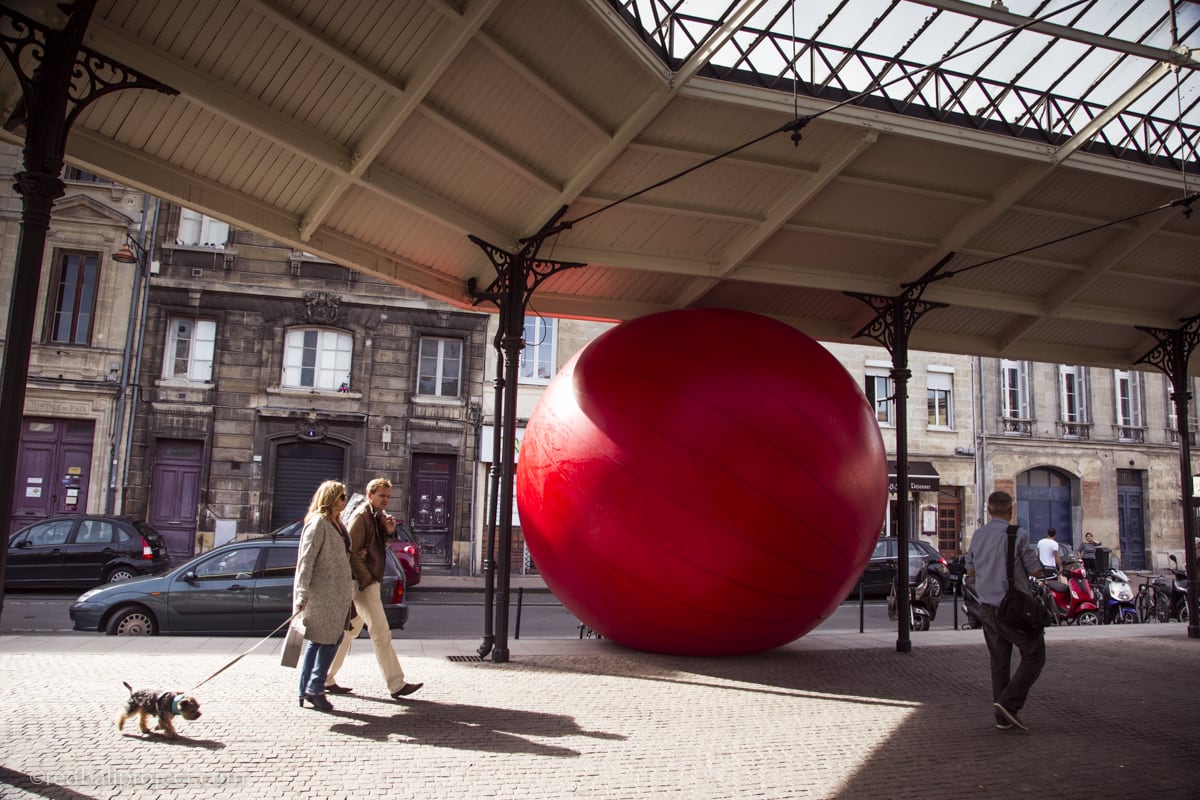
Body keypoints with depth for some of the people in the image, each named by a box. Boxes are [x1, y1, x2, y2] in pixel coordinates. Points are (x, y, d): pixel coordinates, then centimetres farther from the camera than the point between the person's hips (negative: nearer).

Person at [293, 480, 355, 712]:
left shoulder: (336, 523, 15)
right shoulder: (318, 523, -13)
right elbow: (306, 558, -18)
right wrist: (302, 594, -22)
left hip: (337, 593, 9)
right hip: (323, 593, -9)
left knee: (317, 641, 12)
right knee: (329, 640, -4)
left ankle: (306, 691, 19)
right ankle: (315, 689, 6)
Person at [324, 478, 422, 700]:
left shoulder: (379, 515, 14)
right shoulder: (360, 517, -14)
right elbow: (351, 552, -18)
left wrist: (389, 531, 2)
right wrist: (366, 580, -18)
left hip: (369, 580, 10)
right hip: (362, 582, -10)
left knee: (350, 631, 15)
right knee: (381, 633, -8)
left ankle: (326, 679, 24)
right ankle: (396, 685, -4)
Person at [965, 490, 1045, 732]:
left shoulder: (977, 536, 5)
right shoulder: (1017, 536, -13)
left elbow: (970, 571, 13)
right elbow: (1036, 571, -8)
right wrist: (1028, 560, 10)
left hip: (987, 609, 6)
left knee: (999, 662, 12)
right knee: (1034, 656, 8)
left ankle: (1003, 717, 14)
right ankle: (1009, 702, -6)